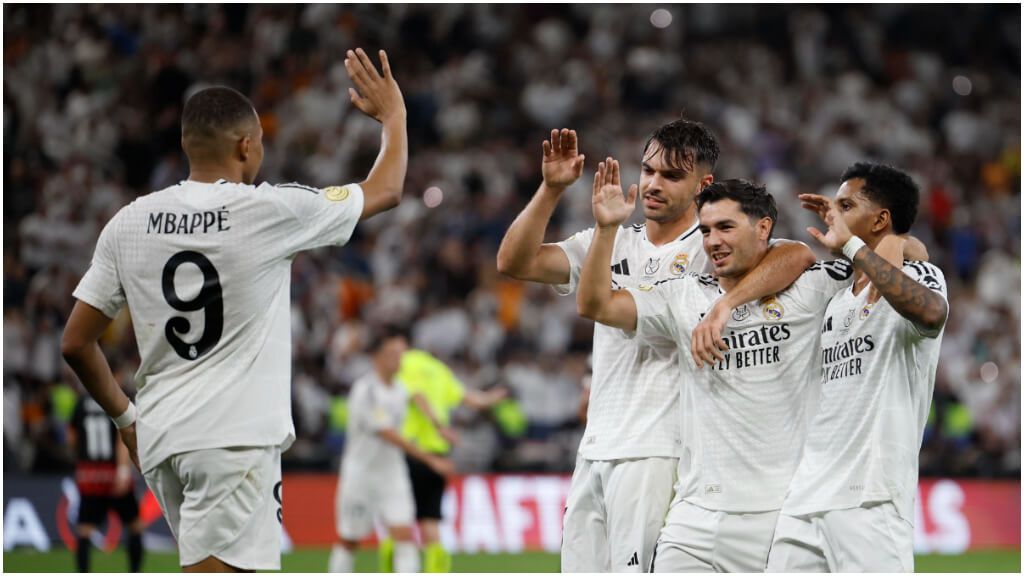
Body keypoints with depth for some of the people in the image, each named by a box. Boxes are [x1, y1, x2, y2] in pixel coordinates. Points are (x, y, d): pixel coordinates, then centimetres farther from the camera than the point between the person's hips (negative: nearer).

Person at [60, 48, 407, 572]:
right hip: (236, 437, -7)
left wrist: (124, 416, 24)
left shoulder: (129, 223, 5)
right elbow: (385, 190, 8)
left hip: (161, 435, 7)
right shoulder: (269, 211, -7)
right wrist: (393, 115, 26)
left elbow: (75, 344, 9)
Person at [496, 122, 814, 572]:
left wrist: (724, 305, -36)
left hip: (658, 455, -7)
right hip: (594, 453, 7)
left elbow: (798, 256, -23)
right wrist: (552, 188, -6)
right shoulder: (611, 244, 15)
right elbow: (514, 261, 6)